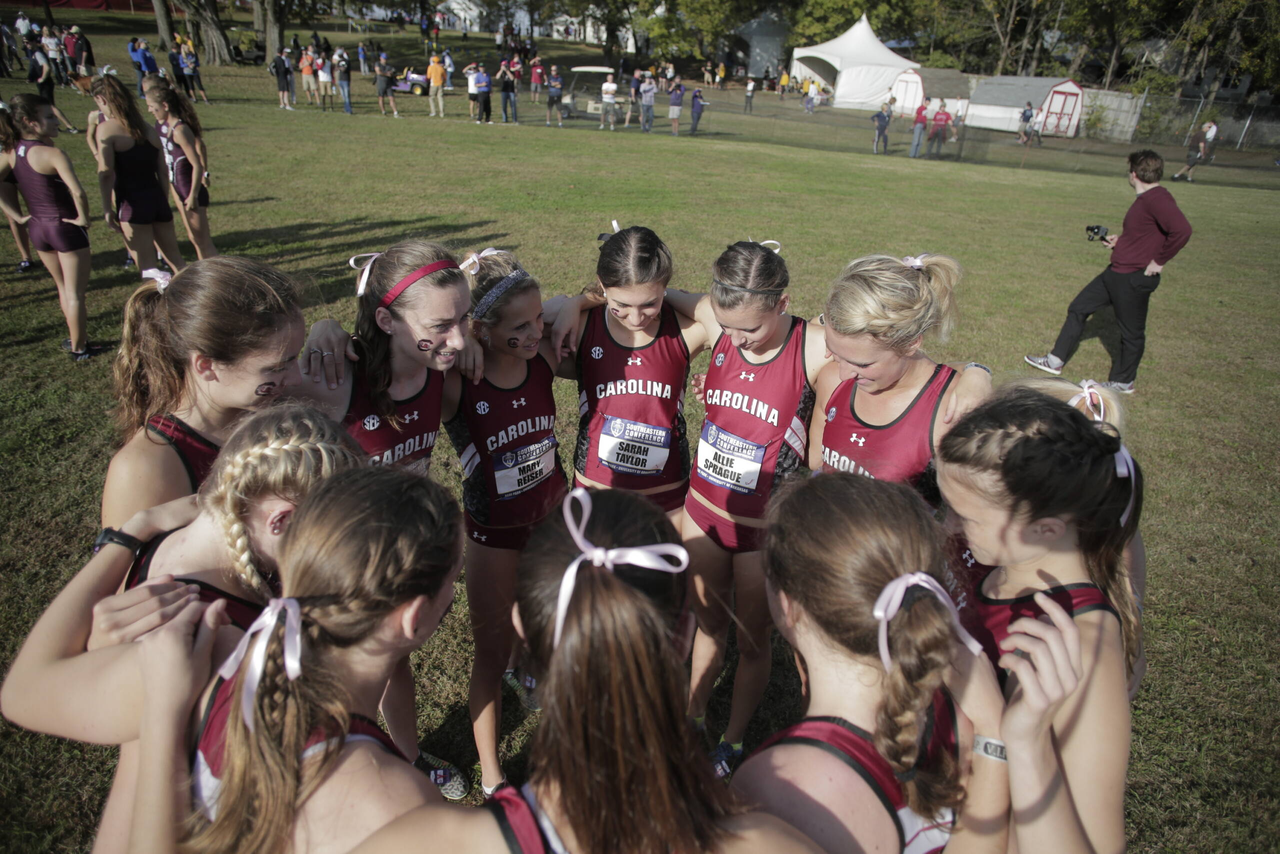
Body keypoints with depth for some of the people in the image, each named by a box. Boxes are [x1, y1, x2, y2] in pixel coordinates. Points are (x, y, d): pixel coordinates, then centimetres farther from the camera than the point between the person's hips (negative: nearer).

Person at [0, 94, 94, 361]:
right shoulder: (52, 154, -22)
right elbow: (78, 193, -33)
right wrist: (83, 218, -17)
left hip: (37, 227, 7)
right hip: (66, 227, -7)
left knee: (63, 287, 23)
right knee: (75, 292, 6)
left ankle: (75, 339, 35)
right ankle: (79, 348, 15)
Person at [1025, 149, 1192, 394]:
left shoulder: (1158, 199, -20)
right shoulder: (1146, 198, 10)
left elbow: (1182, 230, -32)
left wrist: (1159, 261, -24)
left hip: (1134, 279, -10)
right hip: (1115, 273, 10)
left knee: (1131, 332, 6)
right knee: (1078, 309, 14)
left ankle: (1123, 382, 22)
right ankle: (1056, 361, 22)